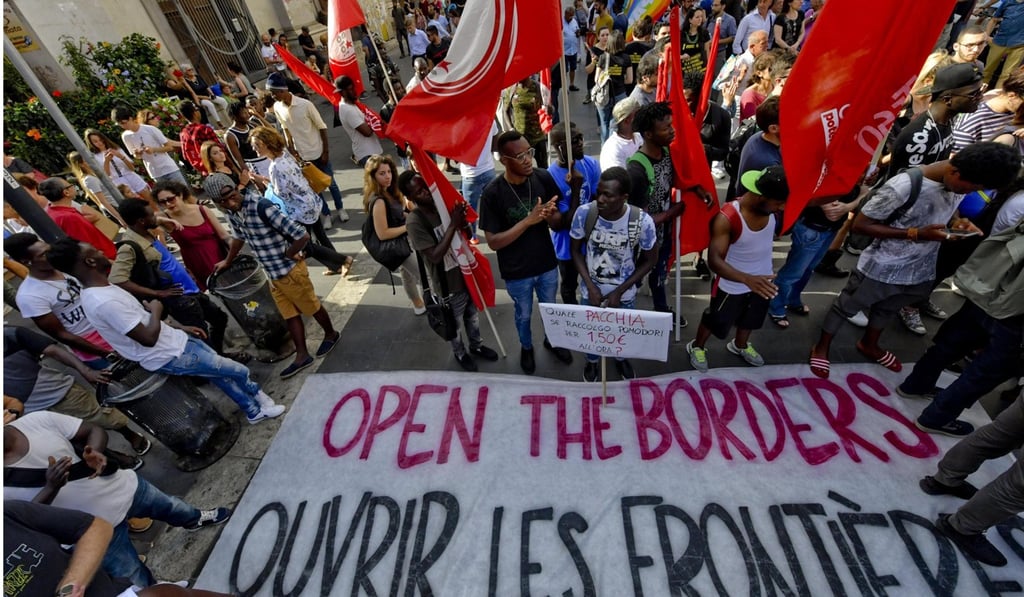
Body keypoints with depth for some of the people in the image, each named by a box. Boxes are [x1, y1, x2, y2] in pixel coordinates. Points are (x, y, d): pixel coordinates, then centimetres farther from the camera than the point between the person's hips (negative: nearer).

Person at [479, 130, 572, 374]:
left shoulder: (544, 178, -13)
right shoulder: (492, 193, -21)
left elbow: (559, 223, -5)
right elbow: (493, 242, -19)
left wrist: (549, 216, -29)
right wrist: (528, 220, -29)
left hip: (547, 264, 3)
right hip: (517, 272, -2)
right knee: (524, 315, 22)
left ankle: (551, 340, 56)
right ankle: (526, 347, 52)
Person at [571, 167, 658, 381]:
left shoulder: (643, 221, -25)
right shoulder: (584, 213, -24)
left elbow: (649, 260, -10)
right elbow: (576, 250, -8)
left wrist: (619, 291, -14)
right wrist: (591, 287, -15)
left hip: (624, 293, 0)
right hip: (591, 290, 0)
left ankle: (621, 359, 59)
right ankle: (592, 362, 55)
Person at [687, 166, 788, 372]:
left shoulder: (773, 208, -17)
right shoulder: (727, 218, -34)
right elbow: (714, 260, -39)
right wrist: (747, 279, -50)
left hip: (762, 280, 6)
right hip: (732, 285, -6)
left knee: (751, 318, 28)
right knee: (717, 321, 16)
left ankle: (740, 345, 57)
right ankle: (697, 347, 44)